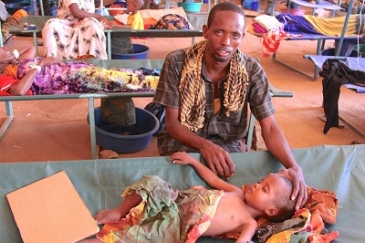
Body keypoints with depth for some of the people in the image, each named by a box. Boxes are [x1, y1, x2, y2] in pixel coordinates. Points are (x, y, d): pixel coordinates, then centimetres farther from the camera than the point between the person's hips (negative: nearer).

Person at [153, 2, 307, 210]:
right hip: (182, 141, -1)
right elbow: (172, 123, -15)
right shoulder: (176, 63, -16)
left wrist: (294, 166, -34)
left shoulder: (252, 70, -13)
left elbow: (269, 127, -16)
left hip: (228, 145, 2)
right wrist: (205, 146, -34)